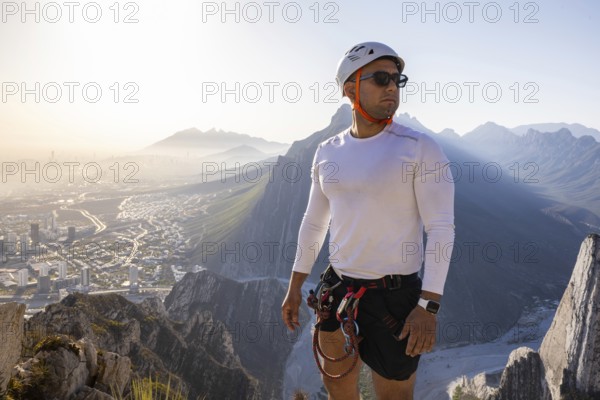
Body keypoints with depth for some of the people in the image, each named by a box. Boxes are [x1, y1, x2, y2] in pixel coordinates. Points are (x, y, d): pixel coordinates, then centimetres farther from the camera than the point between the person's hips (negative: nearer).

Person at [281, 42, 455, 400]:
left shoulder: (420, 148, -12)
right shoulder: (328, 152, 4)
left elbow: (441, 229, -14)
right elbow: (314, 221, 12)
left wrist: (428, 306, -19)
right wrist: (295, 287, 13)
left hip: (394, 294, -5)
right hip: (337, 288, 5)